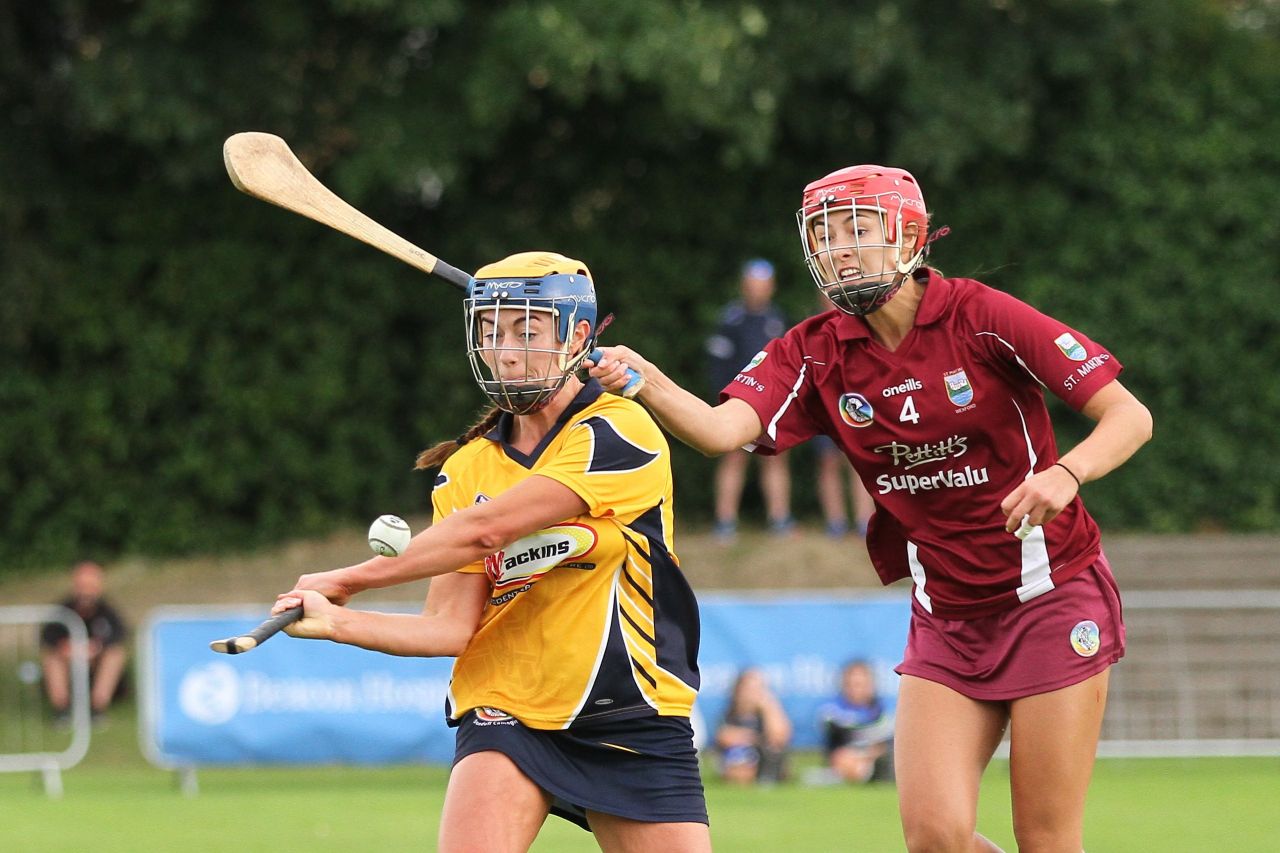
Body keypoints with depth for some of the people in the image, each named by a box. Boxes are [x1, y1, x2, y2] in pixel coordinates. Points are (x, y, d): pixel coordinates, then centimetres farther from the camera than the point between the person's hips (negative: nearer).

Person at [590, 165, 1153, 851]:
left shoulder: (979, 316, -12)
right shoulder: (817, 354, -1)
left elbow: (1129, 416, -13)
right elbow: (721, 429, -19)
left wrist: (1065, 474, -32)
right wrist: (645, 383, -38)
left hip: (1052, 599, -4)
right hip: (945, 615, 4)